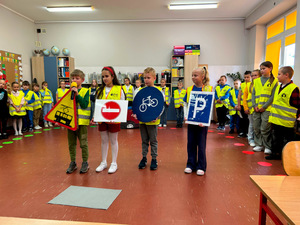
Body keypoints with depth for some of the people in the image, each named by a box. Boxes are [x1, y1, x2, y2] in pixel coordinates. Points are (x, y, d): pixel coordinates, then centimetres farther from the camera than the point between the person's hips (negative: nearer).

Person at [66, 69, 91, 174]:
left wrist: (77, 94, -18)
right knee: (71, 143, 12)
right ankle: (73, 162, 26)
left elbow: (85, 105, -14)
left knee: (83, 143, 4)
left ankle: (85, 162, 18)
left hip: (82, 121, -4)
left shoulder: (85, 91, -2)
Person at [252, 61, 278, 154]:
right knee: (256, 127, 7)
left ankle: (268, 147, 8)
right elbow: (253, 94, 10)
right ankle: (259, 145, 19)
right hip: (256, 109, 5)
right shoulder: (257, 81, 14)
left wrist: (264, 106, -13)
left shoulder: (274, 81, 1)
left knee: (265, 128, -5)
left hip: (267, 108, -4)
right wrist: (255, 105, -3)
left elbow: (273, 96, -5)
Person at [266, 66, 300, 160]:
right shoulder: (278, 87, 12)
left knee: (286, 140, 4)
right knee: (275, 138, 16)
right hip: (275, 120, 8)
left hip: (286, 122, -8)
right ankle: (275, 153, 28)